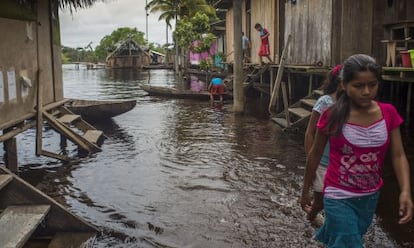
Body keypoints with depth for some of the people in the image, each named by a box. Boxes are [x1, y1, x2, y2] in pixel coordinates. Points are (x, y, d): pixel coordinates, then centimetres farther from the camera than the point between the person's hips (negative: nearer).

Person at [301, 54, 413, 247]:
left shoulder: (388, 113, -8)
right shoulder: (332, 116, -16)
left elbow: (398, 155, -6)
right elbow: (315, 155, -5)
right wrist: (305, 191, 3)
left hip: (370, 197, 4)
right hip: (339, 198, -4)